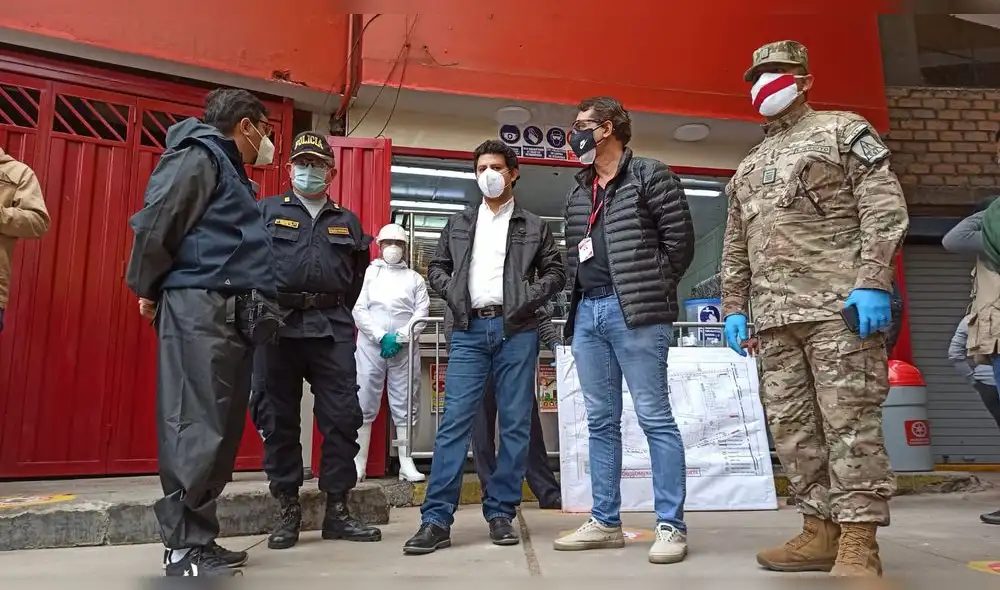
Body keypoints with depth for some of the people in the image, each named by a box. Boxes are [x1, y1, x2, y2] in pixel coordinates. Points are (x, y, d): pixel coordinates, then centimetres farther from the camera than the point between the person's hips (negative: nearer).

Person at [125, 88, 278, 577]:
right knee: (195, 427, -8)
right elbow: (154, 224, -12)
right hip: (199, 309, -9)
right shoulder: (199, 157, -4)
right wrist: (148, 290, -2)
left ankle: (198, 539, 17)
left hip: (230, 315, 9)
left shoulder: (230, 170, 25)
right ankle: (184, 546, -1)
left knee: (221, 427, 9)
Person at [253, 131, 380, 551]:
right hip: (278, 325, -1)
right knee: (279, 420, 2)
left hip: (332, 330, 2)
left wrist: (337, 312, 13)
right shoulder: (266, 211, 11)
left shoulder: (348, 222, 18)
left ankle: (337, 510, 10)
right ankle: (287, 511, 14)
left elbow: (358, 275, 21)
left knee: (342, 418, -1)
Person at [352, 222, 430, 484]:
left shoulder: (415, 278, 13)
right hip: (370, 346, 0)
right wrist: (381, 337, -11)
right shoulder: (368, 273, 11)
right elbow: (358, 310, 1)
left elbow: (422, 314, 2)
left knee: (405, 406, 2)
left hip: (405, 349, 1)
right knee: (364, 405, 0)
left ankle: (406, 464, 7)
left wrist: (400, 338, -11)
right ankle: (359, 463, 6)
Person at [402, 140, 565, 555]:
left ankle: (500, 513, 12)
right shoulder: (459, 224, 17)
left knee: (515, 423, 2)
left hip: (516, 330, 0)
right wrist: (452, 293, -2)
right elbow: (436, 267, 17)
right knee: (455, 421, -5)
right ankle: (436, 520, -2)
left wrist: (530, 298, -6)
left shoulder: (533, 226, 11)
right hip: (469, 330, 1)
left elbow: (555, 272, 10)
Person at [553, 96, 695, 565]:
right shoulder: (578, 192, 21)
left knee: (655, 418, -4)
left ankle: (671, 526, 3)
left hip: (634, 311, -7)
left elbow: (681, 240, -3)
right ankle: (605, 522, 18)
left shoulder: (650, 175, 2)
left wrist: (651, 293, -3)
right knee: (601, 421, 9)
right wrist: (579, 299, 9)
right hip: (587, 312, 7)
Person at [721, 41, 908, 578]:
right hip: (773, 317, 7)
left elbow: (884, 207, -3)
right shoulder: (748, 167, 26)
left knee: (849, 422, -7)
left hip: (839, 305, -6)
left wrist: (873, 282, -15)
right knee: (791, 427, 5)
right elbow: (735, 248, 24)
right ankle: (820, 531, 13)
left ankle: (858, 543, -2)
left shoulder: (842, 130, 9)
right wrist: (733, 308, 14)